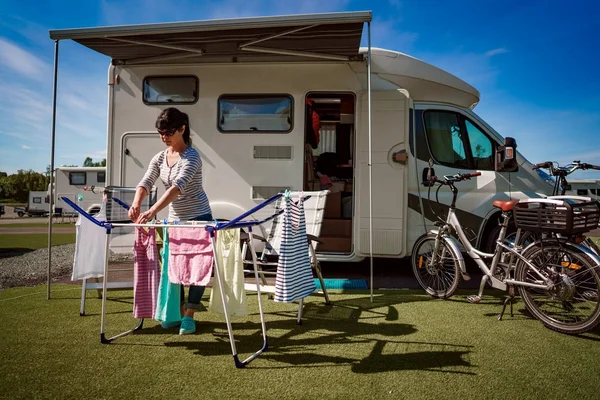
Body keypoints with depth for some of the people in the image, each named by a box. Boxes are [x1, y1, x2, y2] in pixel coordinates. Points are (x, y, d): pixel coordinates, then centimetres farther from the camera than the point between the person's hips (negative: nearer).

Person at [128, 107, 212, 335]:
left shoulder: (191, 156, -18)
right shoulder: (160, 158, 2)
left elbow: (177, 187, -33)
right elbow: (146, 182, -9)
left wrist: (152, 212, -44)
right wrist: (136, 204, -31)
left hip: (198, 219, -7)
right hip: (175, 220, 7)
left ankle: (189, 315, 10)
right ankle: (178, 312, 27)